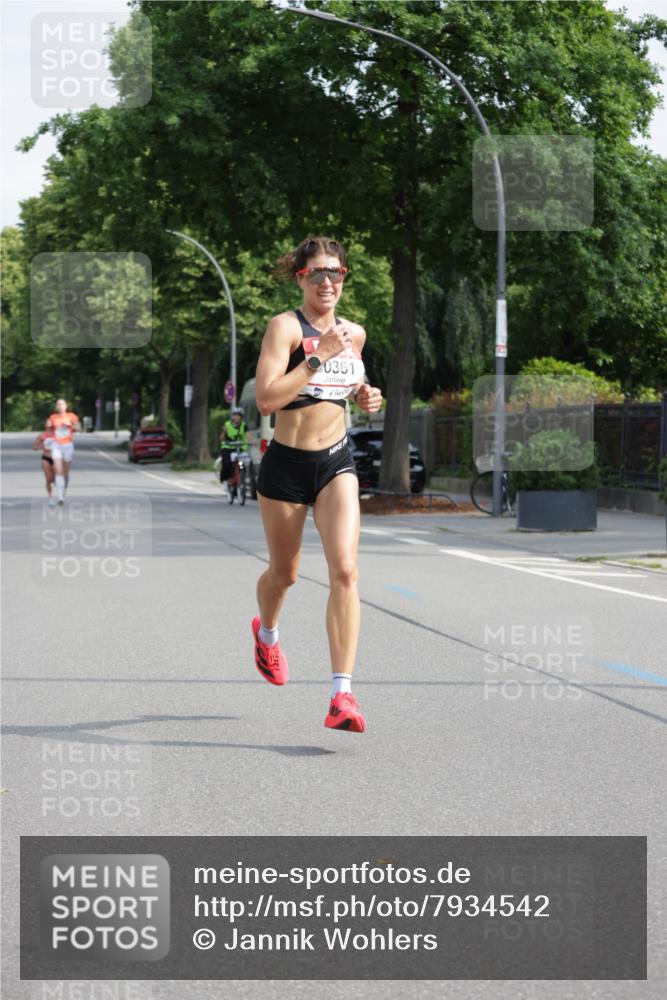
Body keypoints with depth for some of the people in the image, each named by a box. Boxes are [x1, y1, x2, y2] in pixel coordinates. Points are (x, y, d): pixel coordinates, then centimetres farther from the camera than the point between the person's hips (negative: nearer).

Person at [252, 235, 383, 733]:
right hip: (287, 463, -3)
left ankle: (342, 696, -19)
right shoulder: (286, 326, -11)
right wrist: (317, 357, -26)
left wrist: (366, 394, 6)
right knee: (284, 573, 14)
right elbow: (267, 399, -23)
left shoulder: (354, 333, 7)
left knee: (345, 569, -16)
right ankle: (267, 633, 51)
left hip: (337, 461, 3)